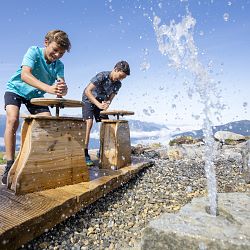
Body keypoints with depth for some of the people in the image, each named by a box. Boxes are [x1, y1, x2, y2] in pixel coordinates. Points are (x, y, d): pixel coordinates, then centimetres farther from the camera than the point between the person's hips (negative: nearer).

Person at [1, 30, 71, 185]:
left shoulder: (59, 66, -11)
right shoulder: (34, 52, -22)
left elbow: (62, 85, -25)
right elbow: (24, 75, -38)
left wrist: (63, 90, -52)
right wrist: (48, 88, -55)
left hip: (36, 95, 4)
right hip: (16, 90, -3)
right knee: (13, 120, -26)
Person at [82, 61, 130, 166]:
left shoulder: (118, 84, -7)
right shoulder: (102, 76, -26)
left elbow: (110, 97, -5)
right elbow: (87, 91, -31)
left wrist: (107, 103, -29)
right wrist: (98, 104, -39)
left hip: (101, 102, 6)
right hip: (88, 100, -6)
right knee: (89, 123, -22)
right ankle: (84, 154, -19)